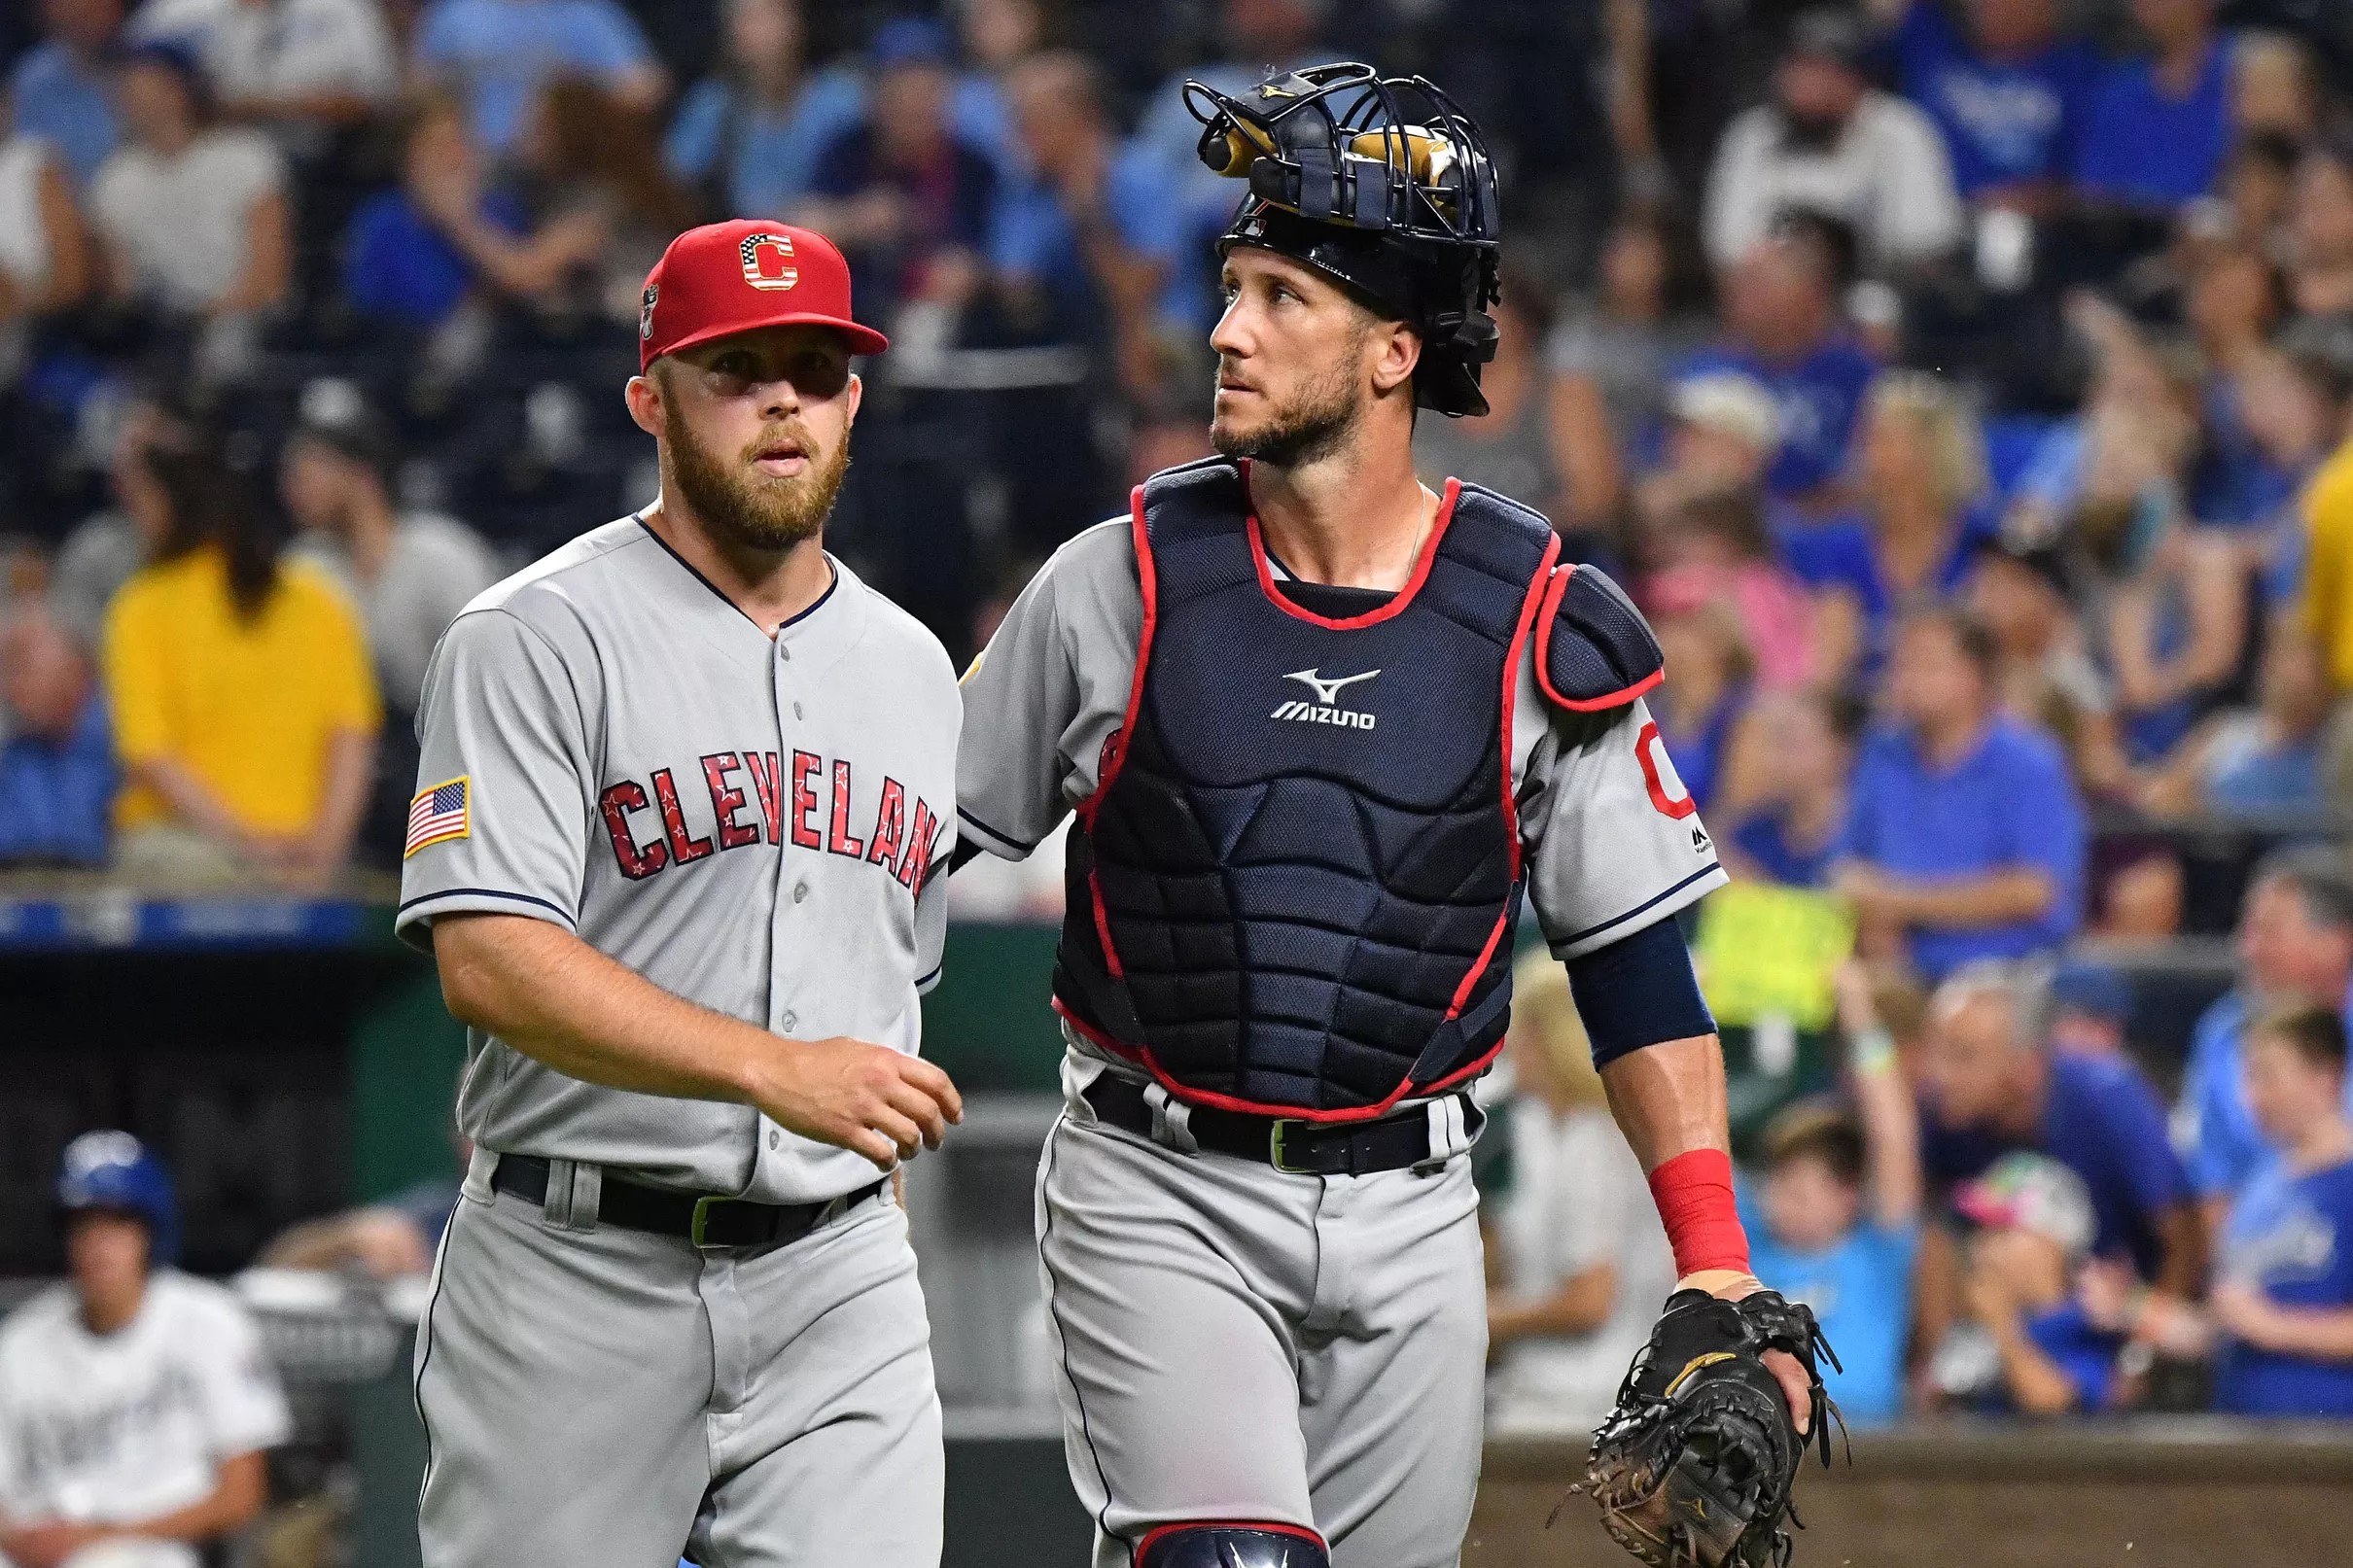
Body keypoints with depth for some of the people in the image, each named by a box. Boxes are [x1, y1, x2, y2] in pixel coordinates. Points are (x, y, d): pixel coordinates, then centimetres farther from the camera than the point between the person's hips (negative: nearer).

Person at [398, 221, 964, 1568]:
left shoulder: (912, 668, 16)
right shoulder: (536, 641, -5)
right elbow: (488, 960, -17)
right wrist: (775, 1070, -26)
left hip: (839, 1283, 4)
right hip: (579, 1277, -4)